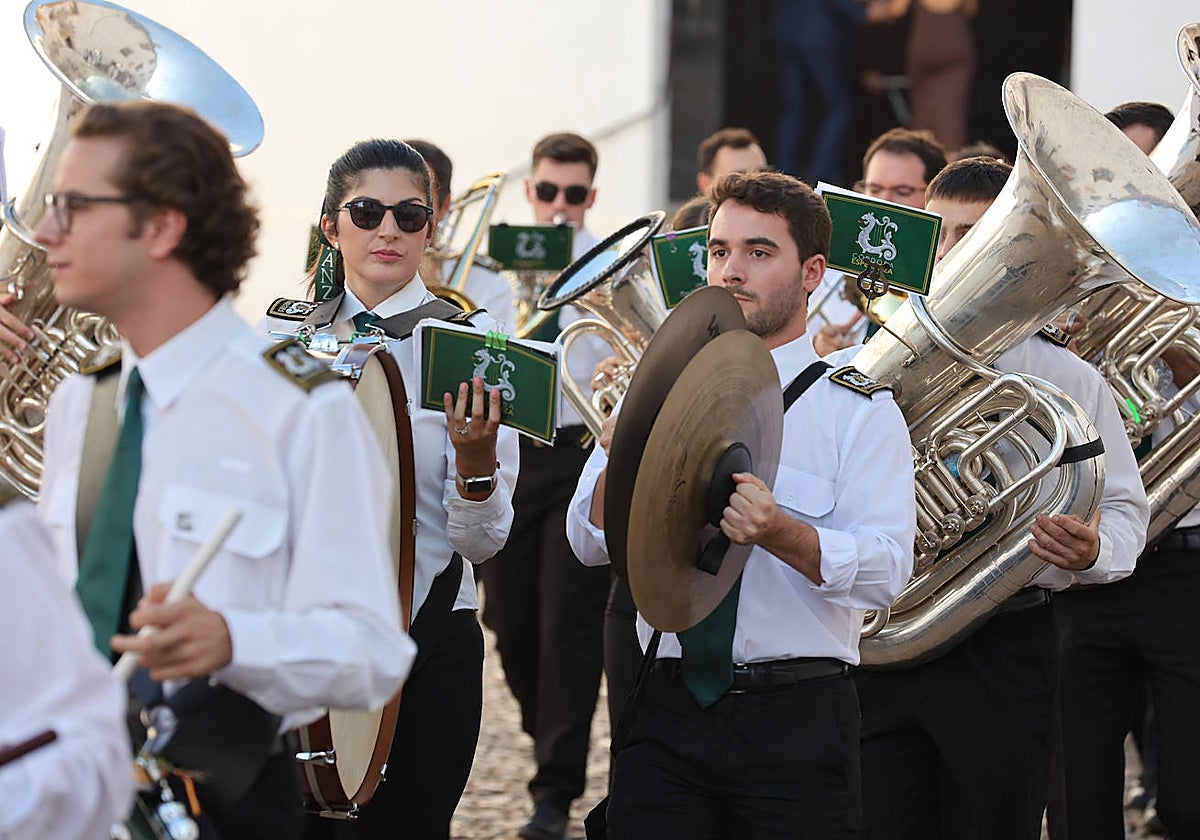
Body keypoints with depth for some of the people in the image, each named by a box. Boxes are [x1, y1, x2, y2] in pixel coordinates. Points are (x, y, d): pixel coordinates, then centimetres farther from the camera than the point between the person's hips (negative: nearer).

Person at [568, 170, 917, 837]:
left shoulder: (860, 410, 0)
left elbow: (885, 571, -12)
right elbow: (591, 543, 5)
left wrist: (779, 532, -29)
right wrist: (618, 459, -15)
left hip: (797, 717, -3)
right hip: (668, 706, 3)